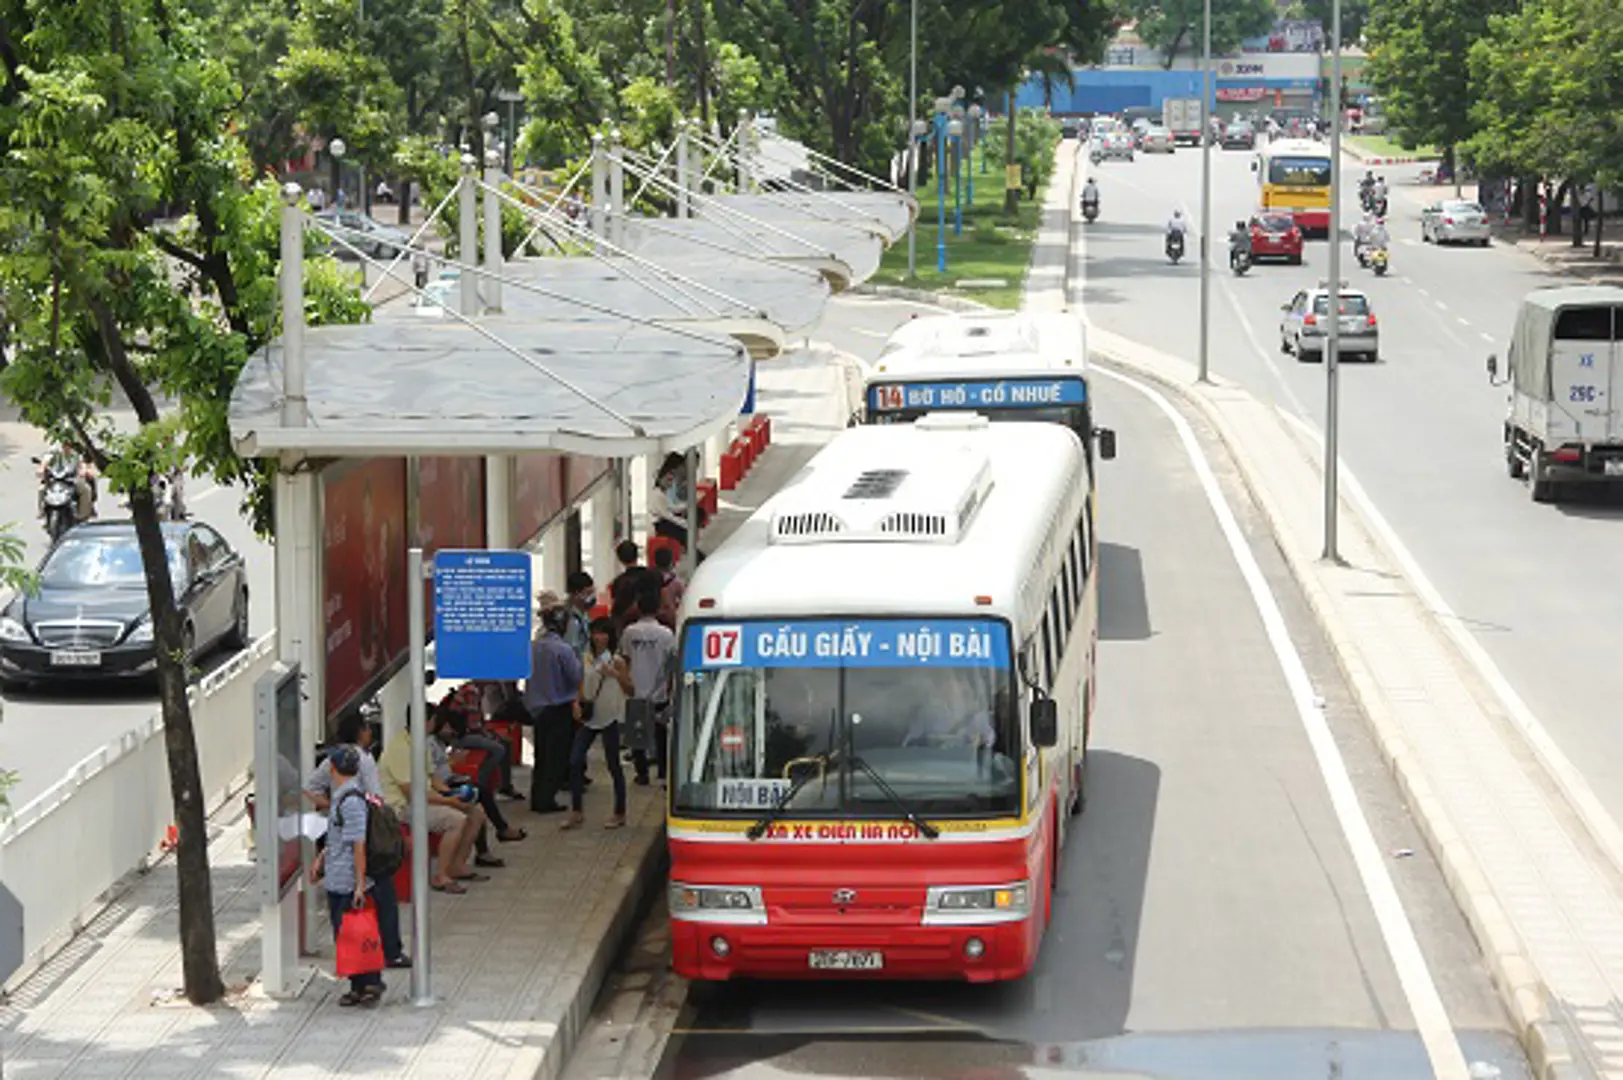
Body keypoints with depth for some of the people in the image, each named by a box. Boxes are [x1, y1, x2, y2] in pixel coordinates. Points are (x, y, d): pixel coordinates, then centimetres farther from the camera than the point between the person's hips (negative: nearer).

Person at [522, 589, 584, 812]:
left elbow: (528, 674, 7)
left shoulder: (533, 646, -3)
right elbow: (577, 677, -12)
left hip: (538, 708, 6)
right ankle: (546, 800, 1)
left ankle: (537, 798, 21)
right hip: (560, 709, -6)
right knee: (556, 757, 2)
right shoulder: (562, 649, -20)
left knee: (541, 755, 16)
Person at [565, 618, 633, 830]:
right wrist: (580, 701, -1)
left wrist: (616, 675, -26)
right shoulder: (587, 660, 8)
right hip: (589, 717, 5)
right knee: (575, 761, -3)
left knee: (613, 765, 3)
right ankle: (576, 813, 4)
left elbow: (630, 690, -11)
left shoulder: (616, 661, -6)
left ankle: (619, 814, 15)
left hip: (609, 718, -5)